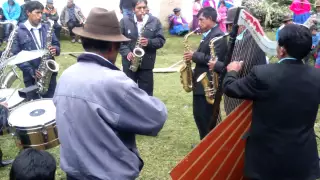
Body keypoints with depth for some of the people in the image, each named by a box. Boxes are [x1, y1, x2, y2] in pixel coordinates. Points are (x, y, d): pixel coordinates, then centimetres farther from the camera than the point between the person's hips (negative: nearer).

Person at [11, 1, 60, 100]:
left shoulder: (47, 28, 8)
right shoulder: (19, 32, -4)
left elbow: (57, 45, 14)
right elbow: (16, 56, -7)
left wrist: (55, 50, -12)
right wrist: (31, 71, -17)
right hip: (31, 77, -3)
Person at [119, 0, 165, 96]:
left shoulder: (155, 21, 1)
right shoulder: (124, 21, 1)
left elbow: (161, 40, 0)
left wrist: (149, 42, -18)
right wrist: (127, 52, -15)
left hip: (146, 64, 0)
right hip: (129, 63, 1)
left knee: (146, 93, 6)